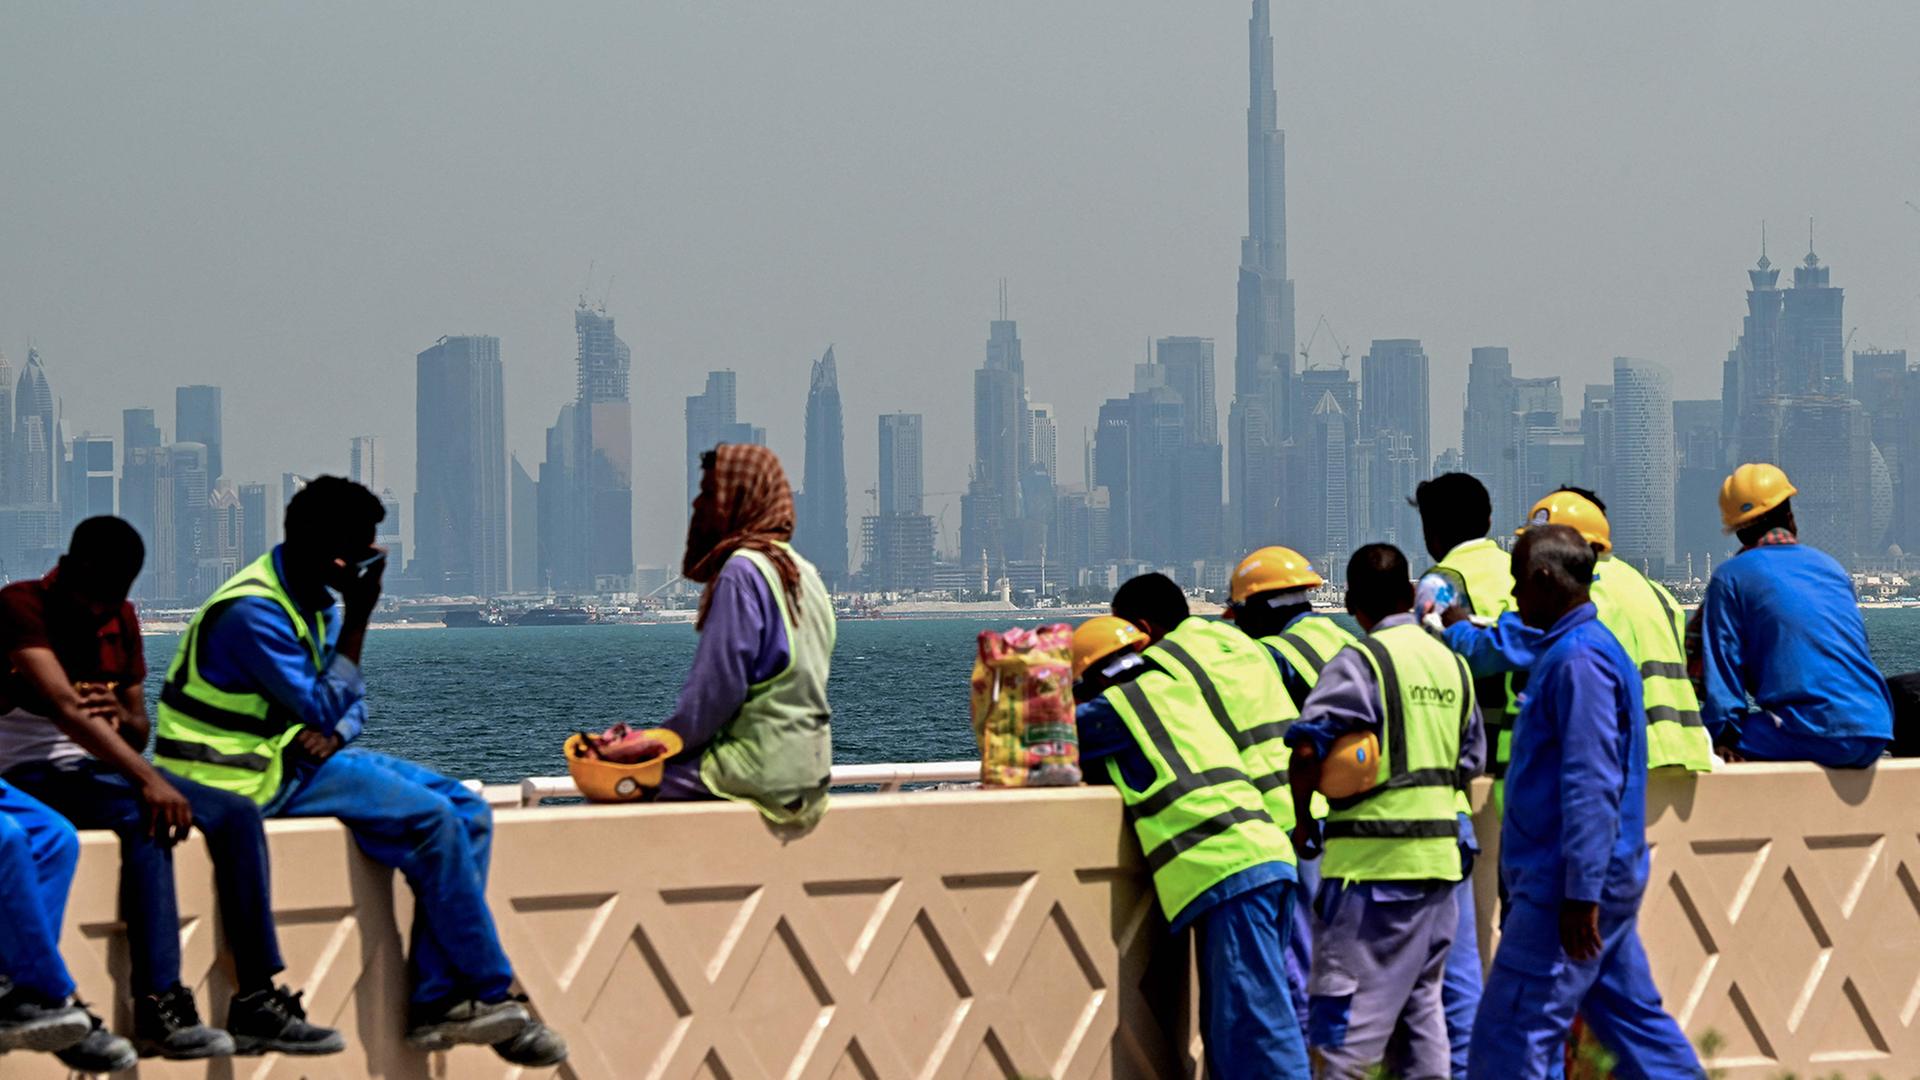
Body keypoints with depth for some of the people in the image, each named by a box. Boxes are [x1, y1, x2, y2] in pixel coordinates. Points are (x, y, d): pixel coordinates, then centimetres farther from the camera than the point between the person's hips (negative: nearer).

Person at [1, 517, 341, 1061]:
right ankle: (159, 1010, -40)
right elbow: (64, 707, -25)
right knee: (143, 818, -36)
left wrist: (122, 717, -10)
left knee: (237, 815, -11)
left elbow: (138, 732, 17)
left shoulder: (121, 620, 13)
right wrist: (149, 781, -33)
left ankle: (257, 1004, -17)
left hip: (103, 768, 8)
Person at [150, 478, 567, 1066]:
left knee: (467, 811, -5)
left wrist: (332, 733, -10)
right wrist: (358, 619, -22)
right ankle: (492, 996, -11)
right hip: (254, 775, -9)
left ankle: (435, 1001, -11)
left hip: (303, 752, 10)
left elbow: (350, 704, 14)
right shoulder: (252, 612, -19)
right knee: (430, 820, -22)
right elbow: (325, 708, -20)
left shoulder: (319, 601, 11)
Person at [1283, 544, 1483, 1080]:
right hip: (1439, 853, 7)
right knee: (1422, 1002, 14)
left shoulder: (1361, 662, -10)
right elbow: (1470, 763, 16)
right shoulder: (1452, 663, 12)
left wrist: (1303, 820, -6)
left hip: (1373, 858, -7)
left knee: (1343, 1015, -5)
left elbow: (1308, 748, -19)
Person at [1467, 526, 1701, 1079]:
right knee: (1633, 1019, 13)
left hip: (1565, 885, -11)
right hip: (1607, 881, 11)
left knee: (1510, 1034, -8)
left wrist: (1580, 893, -24)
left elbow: (1591, 786, -23)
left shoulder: (1576, 659, -17)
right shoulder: (1579, 648, 15)